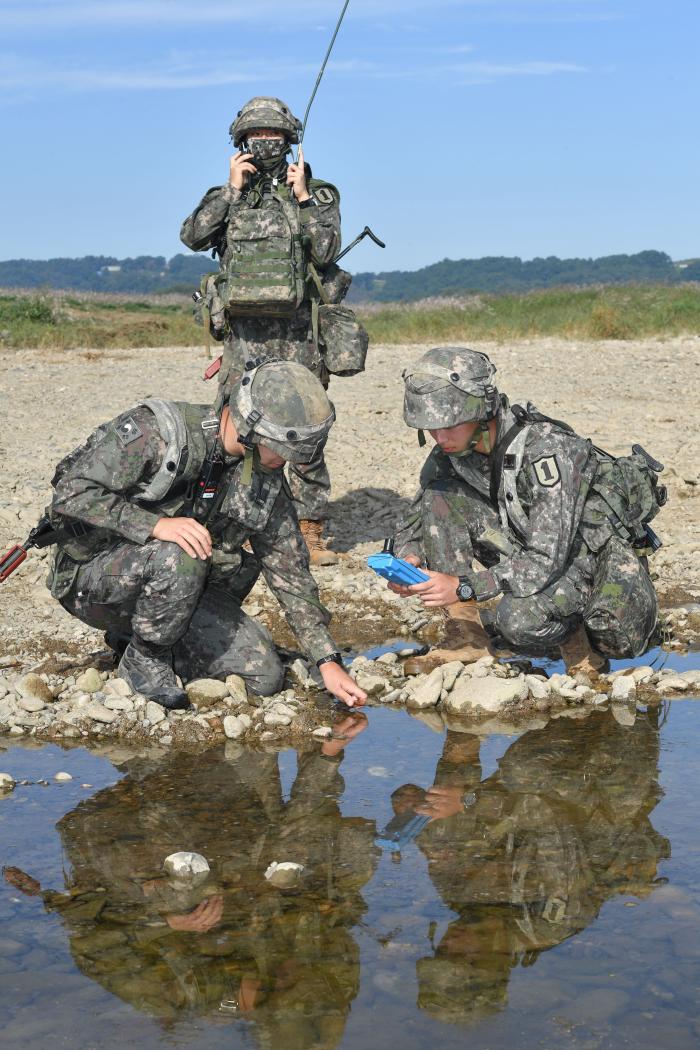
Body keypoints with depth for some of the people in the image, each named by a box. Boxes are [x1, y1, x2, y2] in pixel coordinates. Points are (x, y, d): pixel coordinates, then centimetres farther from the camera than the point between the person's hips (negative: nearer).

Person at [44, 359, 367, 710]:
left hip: (170, 579, 6)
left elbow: (290, 572, 1)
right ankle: (144, 656, -10)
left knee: (264, 675, -4)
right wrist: (156, 525, -39)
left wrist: (329, 662, -5)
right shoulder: (156, 432, -24)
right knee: (179, 557, -37)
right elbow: (70, 494, -26)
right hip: (92, 576, -6)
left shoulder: (266, 481, -5)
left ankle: (133, 632, 12)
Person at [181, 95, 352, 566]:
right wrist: (232, 190, -6)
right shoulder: (228, 194, 13)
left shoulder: (317, 193, 7)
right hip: (243, 335, 2)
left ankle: (311, 530, 5)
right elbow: (193, 237, -4)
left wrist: (302, 196, -9)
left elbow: (326, 251, -7)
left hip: (297, 334, -2)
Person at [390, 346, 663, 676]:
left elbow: (546, 561, -33)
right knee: (437, 496, -12)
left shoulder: (546, 449, -30)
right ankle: (467, 639, -11)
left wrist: (463, 587, -37)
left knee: (519, 618, -38)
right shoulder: (452, 451, -8)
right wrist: (408, 560, -18)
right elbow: (416, 518, 5)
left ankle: (575, 630, -1)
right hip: (529, 552, 7)